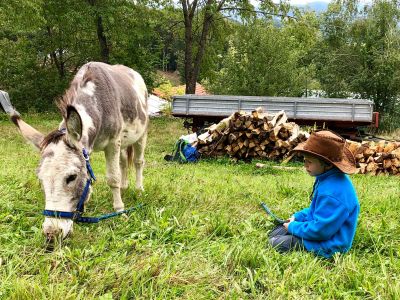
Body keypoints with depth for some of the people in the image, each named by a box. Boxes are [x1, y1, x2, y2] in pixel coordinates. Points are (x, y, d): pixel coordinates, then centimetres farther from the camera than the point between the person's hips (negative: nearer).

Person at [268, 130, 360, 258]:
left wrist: (293, 227, -14)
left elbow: (320, 230, -28)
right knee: (275, 234, 13)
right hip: (320, 226, 10)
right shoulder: (328, 178, 0)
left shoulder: (332, 194, -33)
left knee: (276, 243, -13)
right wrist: (297, 217, 8)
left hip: (329, 245, -10)